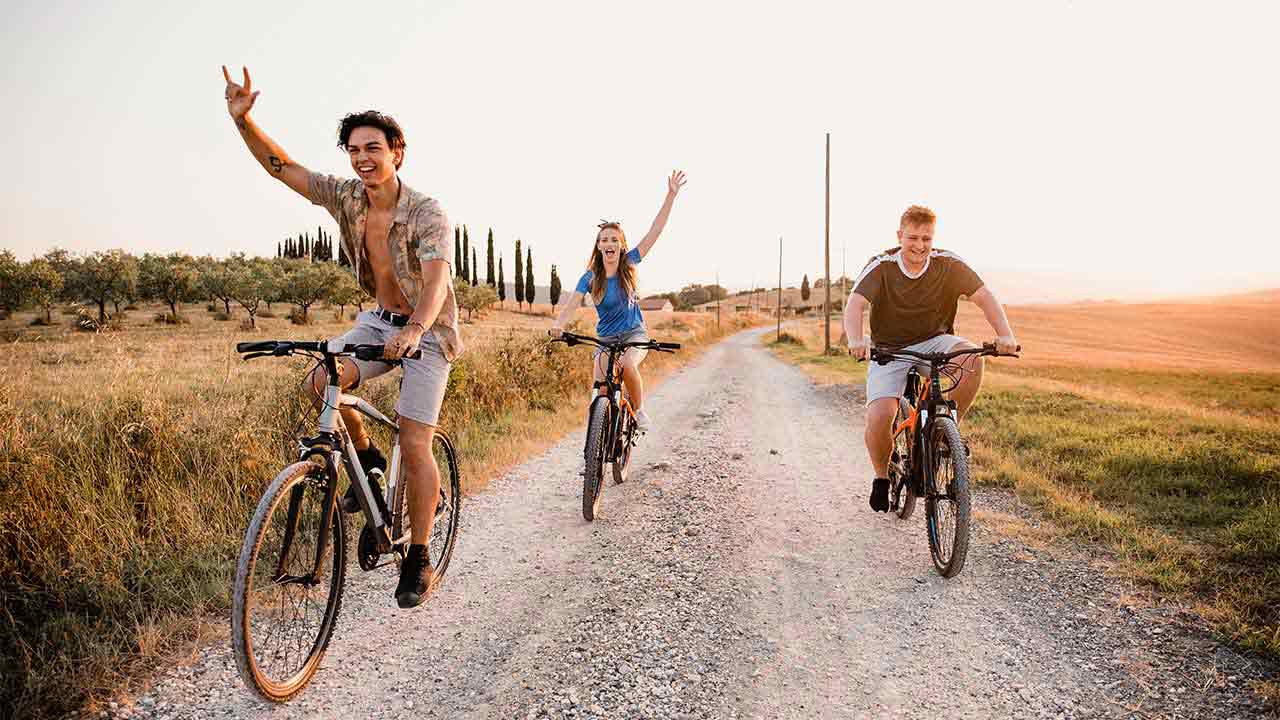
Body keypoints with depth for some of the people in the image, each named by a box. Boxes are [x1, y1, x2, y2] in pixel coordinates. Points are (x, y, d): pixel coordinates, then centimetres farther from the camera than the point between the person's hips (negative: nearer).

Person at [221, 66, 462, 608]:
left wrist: (415, 329, -57)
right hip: (379, 319, 5)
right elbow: (281, 166, -2)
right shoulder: (345, 197, -6)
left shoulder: (427, 214, -23)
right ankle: (366, 458, 6)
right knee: (324, 381, -24)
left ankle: (418, 560, 6)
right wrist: (242, 120, -18)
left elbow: (437, 278, -38)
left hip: (427, 329, -5)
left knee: (414, 447, -10)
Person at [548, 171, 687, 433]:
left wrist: (671, 195, -16)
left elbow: (655, 231, -10)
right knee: (602, 396, -10)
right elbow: (572, 305, -21)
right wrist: (558, 325, -43)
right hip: (606, 339, 1)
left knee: (627, 365, -34)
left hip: (635, 334, -1)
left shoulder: (628, 264, -6)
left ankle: (639, 411, -12)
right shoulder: (590, 277, -8)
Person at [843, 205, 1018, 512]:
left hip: (933, 343, 2)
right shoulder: (882, 266, -14)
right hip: (889, 350, -2)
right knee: (879, 416, -23)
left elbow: (984, 296, -14)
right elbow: (855, 304, -28)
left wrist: (1005, 335, -32)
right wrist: (855, 341, -49)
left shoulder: (947, 264, -9)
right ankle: (881, 476, 7)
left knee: (971, 357, -31)